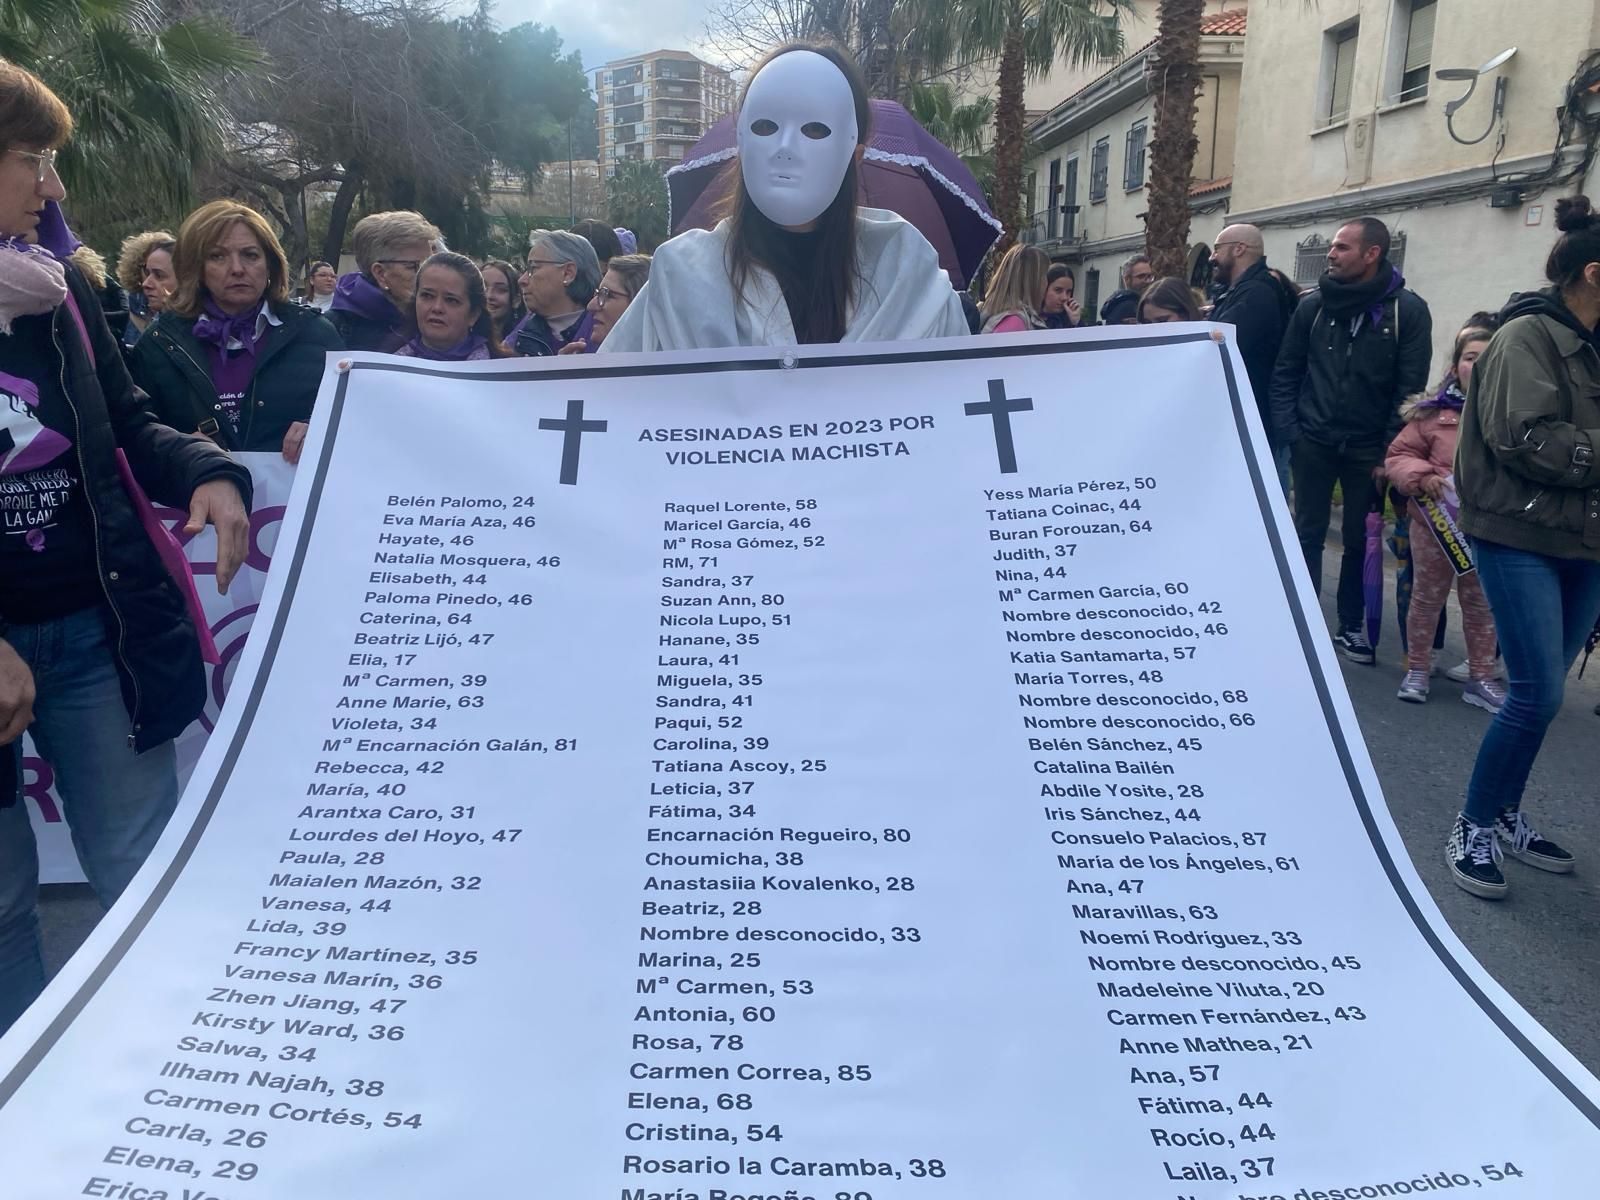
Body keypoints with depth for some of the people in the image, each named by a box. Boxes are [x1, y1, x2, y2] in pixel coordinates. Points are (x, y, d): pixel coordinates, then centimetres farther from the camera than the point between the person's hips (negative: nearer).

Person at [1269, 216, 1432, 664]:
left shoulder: (1407, 310, -5)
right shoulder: (1313, 306, 2)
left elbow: (1410, 387, -7)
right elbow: (1285, 371, 5)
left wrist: (1391, 452, -11)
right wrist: (1288, 431, -4)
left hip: (1368, 450, -1)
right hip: (1313, 443, 1)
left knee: (1361, 541, 8)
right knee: (1308, 535, 4)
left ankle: (1351, 626, 20)